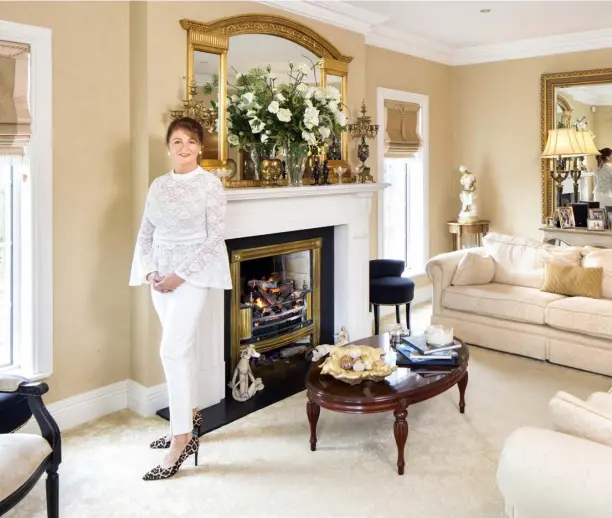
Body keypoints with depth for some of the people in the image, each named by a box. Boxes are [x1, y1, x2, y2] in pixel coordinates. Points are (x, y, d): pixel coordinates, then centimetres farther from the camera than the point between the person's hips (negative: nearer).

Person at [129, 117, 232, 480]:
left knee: (173, 350, -13)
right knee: (183, 346, 15)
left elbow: (216, 238, -13)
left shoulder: (211, 184, -8)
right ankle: (190, 415, 31)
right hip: (161, 277, 6)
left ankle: (183, 437, -5)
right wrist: (148, 271, -4)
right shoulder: (158, 186, 9)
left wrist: (180, 274, -17)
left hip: (192, 275, -6)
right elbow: (146, 233, 11)